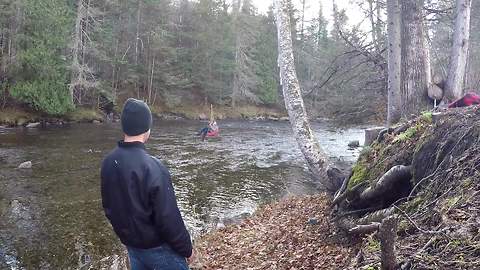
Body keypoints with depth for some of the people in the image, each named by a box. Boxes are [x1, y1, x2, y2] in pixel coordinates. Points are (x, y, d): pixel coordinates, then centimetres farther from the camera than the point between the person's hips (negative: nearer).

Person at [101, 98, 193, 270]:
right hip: (157, 247, -7)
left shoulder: (108, 162, -5)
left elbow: (108, 206, 7)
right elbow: (169, 217, -24)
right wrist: (186, 249, -10)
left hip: (131, 244, 7)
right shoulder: (152, 167, -27)